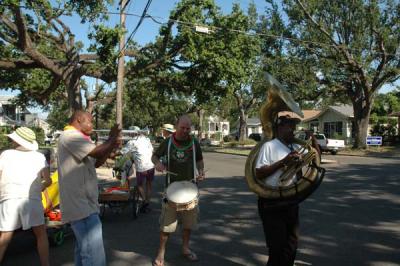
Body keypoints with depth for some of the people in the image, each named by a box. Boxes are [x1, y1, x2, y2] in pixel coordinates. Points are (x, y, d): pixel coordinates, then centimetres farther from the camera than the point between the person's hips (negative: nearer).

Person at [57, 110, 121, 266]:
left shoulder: (76, 138, 20)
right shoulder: (70, 136, -14)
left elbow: (96, 163, 21)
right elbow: (97, 152, -24)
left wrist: (111, 147, 7)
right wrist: (111, 139, -6)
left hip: (82, 203, 11)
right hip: (81, 205, -11)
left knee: (84, 248, 20)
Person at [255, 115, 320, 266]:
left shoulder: (296, 148, 8)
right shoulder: (269, 146, -11)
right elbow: (259, 174, -18)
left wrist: (313, 139, 2)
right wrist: (283, 161, -22)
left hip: (291, 201, 7)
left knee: (291, 245, 17)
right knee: (278, 247, 0)